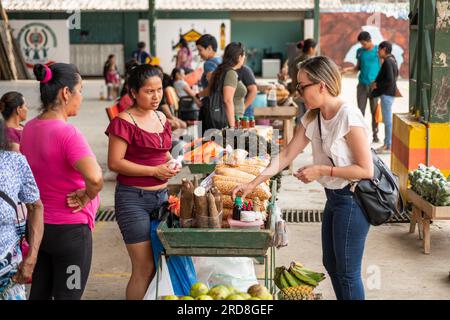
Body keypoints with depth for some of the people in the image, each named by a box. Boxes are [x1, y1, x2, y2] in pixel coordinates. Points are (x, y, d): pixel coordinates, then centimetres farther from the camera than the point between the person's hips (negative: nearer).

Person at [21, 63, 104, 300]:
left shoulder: (29, 128, 1)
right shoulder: (67, 133, -23)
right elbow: (95, 178, -36)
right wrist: (86, 197, -18)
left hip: (36, 225, 8)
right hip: (70, 230, -7)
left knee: (39, 293, 19)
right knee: (68, 295, 6)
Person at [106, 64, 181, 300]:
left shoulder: (161, 118, 10)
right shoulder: (124, 122, -12)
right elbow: (115, 163, -16)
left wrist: (170, 163, 3)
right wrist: (154, 171, -18)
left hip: (161, 195, 7)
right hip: (133, 198, -7)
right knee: (144, 268, -5)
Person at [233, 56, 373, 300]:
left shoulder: (348, 117, -22)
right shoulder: (312, 118, 4)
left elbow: (366, 170, -21)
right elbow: (286, 154, 5)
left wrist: (321, 170, -20)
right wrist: (253, 184, -1)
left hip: (352, 198, -9)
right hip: (334, 197, 9)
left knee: (347, 272, 0)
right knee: (331, 264, 19)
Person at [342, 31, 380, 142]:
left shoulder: (378, 50, -3)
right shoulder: (360, 51, 8)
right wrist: (348, 69, -4)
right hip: (362, 84, 3)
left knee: (374, 111, 3)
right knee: (360, 110, 2)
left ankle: (375, 134, 13)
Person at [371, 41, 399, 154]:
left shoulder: (387, 62, -18)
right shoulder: (392, 59, 11)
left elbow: (390, 80, -24)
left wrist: (377, 84, -12)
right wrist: (378, 82, 18)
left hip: (387, 94, -10)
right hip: (389, 93, 10)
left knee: (388, 120, -4)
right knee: (387, 120, 16)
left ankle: (389, 146, 1)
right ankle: (387, 144, 23)